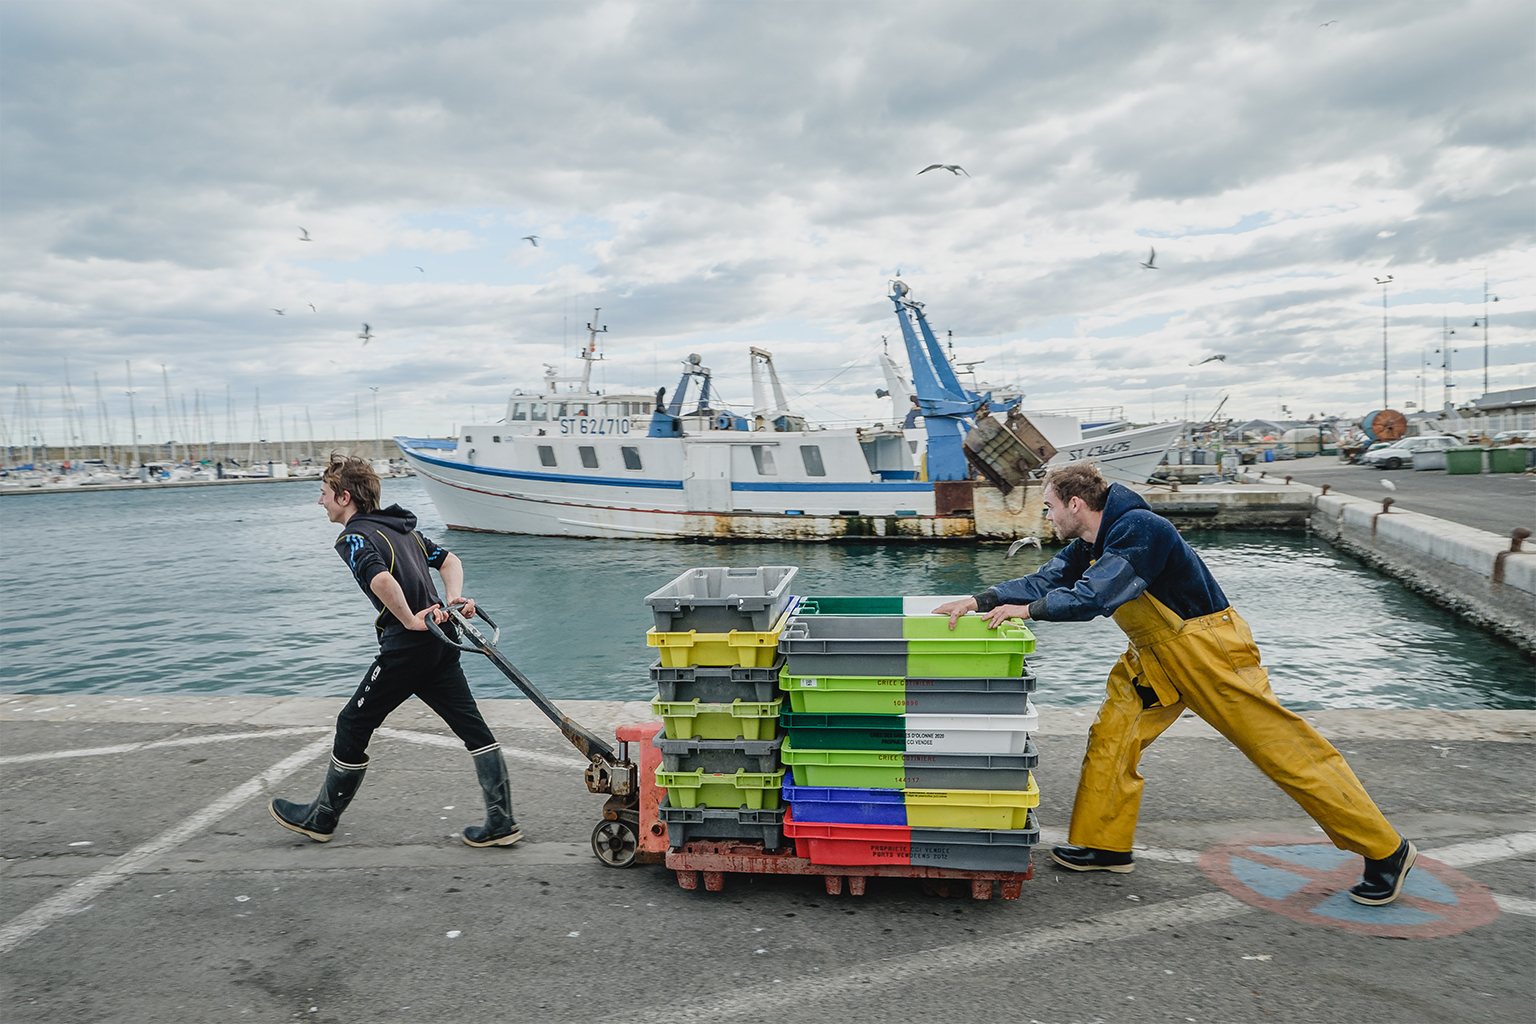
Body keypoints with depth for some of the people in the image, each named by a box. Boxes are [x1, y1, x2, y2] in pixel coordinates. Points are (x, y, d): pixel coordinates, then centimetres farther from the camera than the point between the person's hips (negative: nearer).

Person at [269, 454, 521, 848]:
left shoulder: (353, 538, -8)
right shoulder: (401, 527, 19)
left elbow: (381, 580, -28)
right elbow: (449, 560, 22)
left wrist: (410, 620, -17)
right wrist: (454, 599, 7)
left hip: (404, 649, -8)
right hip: (440, 645, 8)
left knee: (353, 726, 11)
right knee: (473, 727, 5)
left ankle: (321, 818, 29)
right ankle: (501, 823, 8)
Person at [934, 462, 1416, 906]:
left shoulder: (1139, 529, -26)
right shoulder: (1088, 545, 3)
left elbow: (1094, 596, -34)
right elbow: (1046, 580, -2)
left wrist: (1028, 610, -26)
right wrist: (981, 600, -14)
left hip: (1209, 648, -9)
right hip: (1155, 655, 9)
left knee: (1281, 746, -2)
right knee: (1111, 734, 2)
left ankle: (1386, 851, 14)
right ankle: (1104, 844, 13)